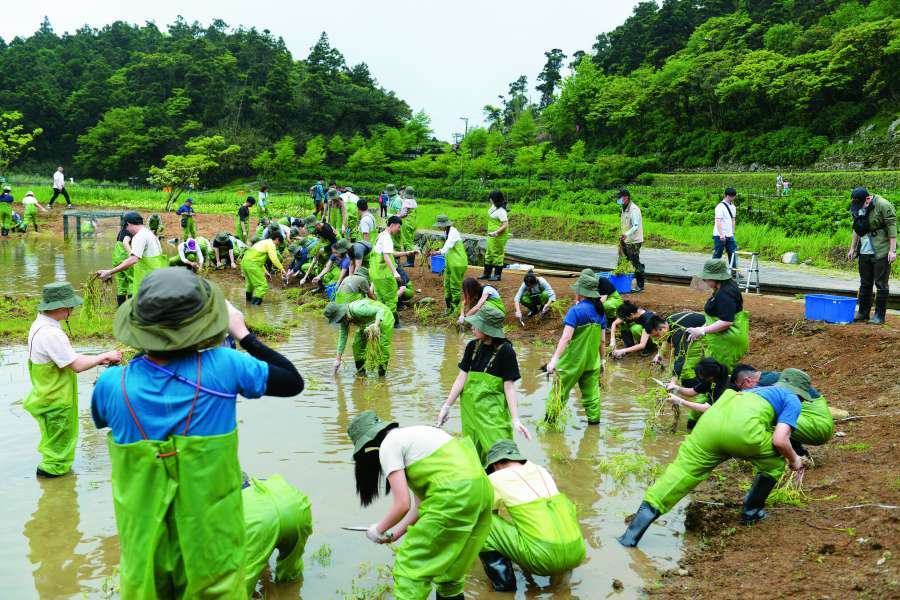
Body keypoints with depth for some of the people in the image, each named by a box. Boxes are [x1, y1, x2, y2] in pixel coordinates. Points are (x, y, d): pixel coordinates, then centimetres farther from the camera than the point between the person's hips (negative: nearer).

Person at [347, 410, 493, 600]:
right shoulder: (410, 436, 24)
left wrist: (378, 529, 11)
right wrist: (397, 532, 24)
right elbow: (421, 500, 22)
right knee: (449, 566, 22)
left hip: (454, 494, -9)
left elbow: (402, 505, -6)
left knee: (409, 565, 3)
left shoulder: (388, 446, -2)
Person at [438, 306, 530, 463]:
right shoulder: (472, 346, 3)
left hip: (493, 410, -5)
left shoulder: (505, 351, -11)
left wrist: (515, 419, -15)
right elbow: (462, 378, 5)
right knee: (474, 454, 10)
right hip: (470, 407, 5)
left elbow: (509, 387, -10)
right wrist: (447, 406, 3)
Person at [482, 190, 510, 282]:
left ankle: (497, 275, 11)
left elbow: (505, 225, -26)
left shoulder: (501, 211, -24)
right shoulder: (494, 206, 4)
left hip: (499, 236, -10)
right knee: (489, 254, 16)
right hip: (492, 235, 10)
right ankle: (487, 273, 27)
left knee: (497, 254, 0)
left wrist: (496, 232, -34)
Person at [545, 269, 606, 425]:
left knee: (558, 391, 6)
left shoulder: (576, 310, -16)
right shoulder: (600, 312, 3)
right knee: (591, 392, 13)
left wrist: (554, 360, -27)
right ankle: (594, 420, 18)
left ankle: (549, 421, 14)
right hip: (592, 362, 6)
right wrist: (602, 360, 20)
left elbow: (566, 338, -24)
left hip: (572, 361, -6)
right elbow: (602, 341, 8)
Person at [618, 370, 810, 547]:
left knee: (681, 472, 1)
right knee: (775, 465, 24)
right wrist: (794, 459, 27)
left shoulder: (760, 390, 41)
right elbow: (780, 441, 9)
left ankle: (646, 512, -13)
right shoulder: (792, 401, 23)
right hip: (742, 428, -5)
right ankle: (751, 512, 33)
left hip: (710, 422, 5)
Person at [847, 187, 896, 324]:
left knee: (881, 284, -2)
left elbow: (892, 227, -15)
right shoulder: (858, 208, 9)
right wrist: (852, 248, 19)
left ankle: (879, 316, 3)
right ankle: (863, 313, 20)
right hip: (864, 252, 7)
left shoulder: (883, 206, -14)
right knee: (865, 283, 12)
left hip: (881, 252, -7)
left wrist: (892, 250, -18)